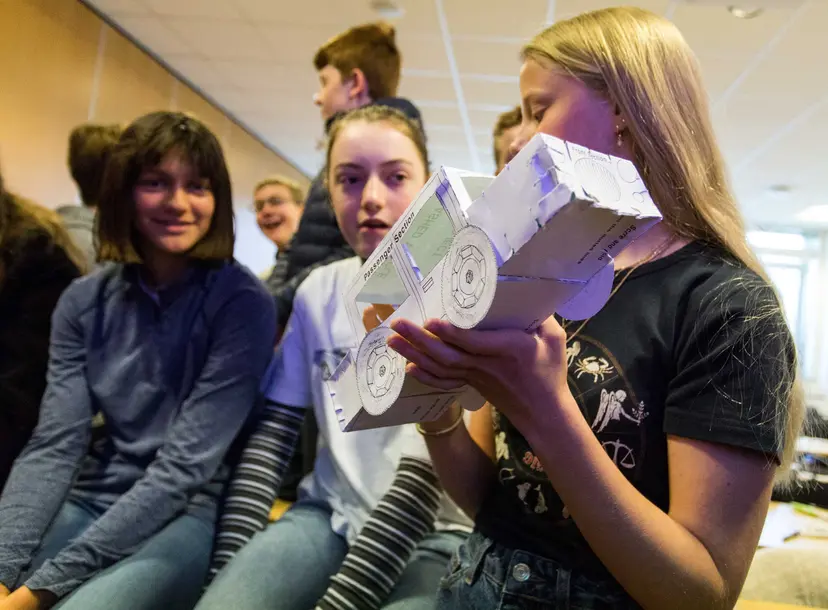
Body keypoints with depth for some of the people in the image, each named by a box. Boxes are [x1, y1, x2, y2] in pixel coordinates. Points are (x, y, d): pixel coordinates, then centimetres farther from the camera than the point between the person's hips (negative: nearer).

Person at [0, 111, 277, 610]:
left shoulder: (243, 303, -13)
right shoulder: (85, 301, 2)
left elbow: (185, 465, -17)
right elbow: (54, 446, -4)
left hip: (189, 514, -4)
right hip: (91, 503, 4)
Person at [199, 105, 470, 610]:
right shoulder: (319, 293, 4)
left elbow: (428, 472, -16)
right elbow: (273, 431, 4)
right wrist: (228, 563, -5)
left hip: (431, 531, -2)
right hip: (331, 515, 3)